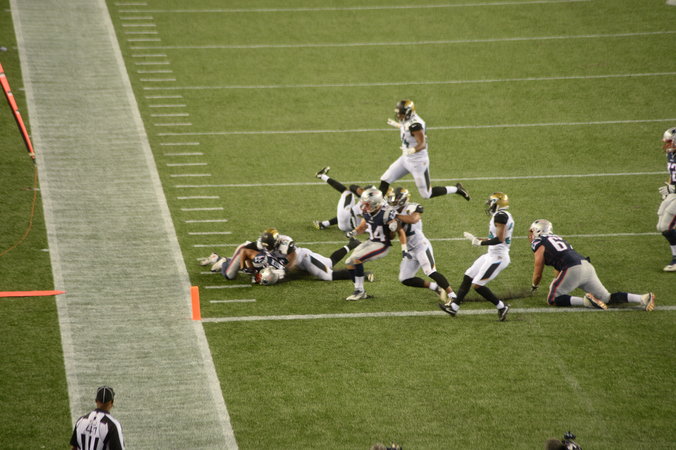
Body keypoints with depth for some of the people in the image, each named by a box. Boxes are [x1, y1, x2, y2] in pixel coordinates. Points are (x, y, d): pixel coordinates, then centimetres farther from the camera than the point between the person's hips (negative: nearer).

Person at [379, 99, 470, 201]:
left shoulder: (415, 125, -29)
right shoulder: (407, 121, -1)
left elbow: (422, 144, -31)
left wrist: (412, 150, -50)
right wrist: (398, 125, 32)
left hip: (418, 162, -9)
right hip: (406, 159, 9)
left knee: (426, 194, 3)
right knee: (384, 181, 7)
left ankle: (456, 189, 17)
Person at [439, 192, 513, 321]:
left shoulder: (500, 216, -18)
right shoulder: (505, 216, 13)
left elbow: (500, 239, -26)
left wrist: (481, 243, -16)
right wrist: (476, 239, 23)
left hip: (497, 257, -10)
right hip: (492, 255, 10)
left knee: (477, 285, -8)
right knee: (468, 277, 14)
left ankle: (501, 307, 2)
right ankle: (454, 306, 20)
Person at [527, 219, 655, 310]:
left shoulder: (538, 244, 7)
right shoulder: (557, 239, 30)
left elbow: (538, 274, 11)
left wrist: (533, 286, 30)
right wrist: (556, 282, 53)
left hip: (572, 270, -8)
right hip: (587, 266, 8)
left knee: (553, 299, 2)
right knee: (607, 298, 13)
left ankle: (585, 301, -17)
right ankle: (643, 298, -4)